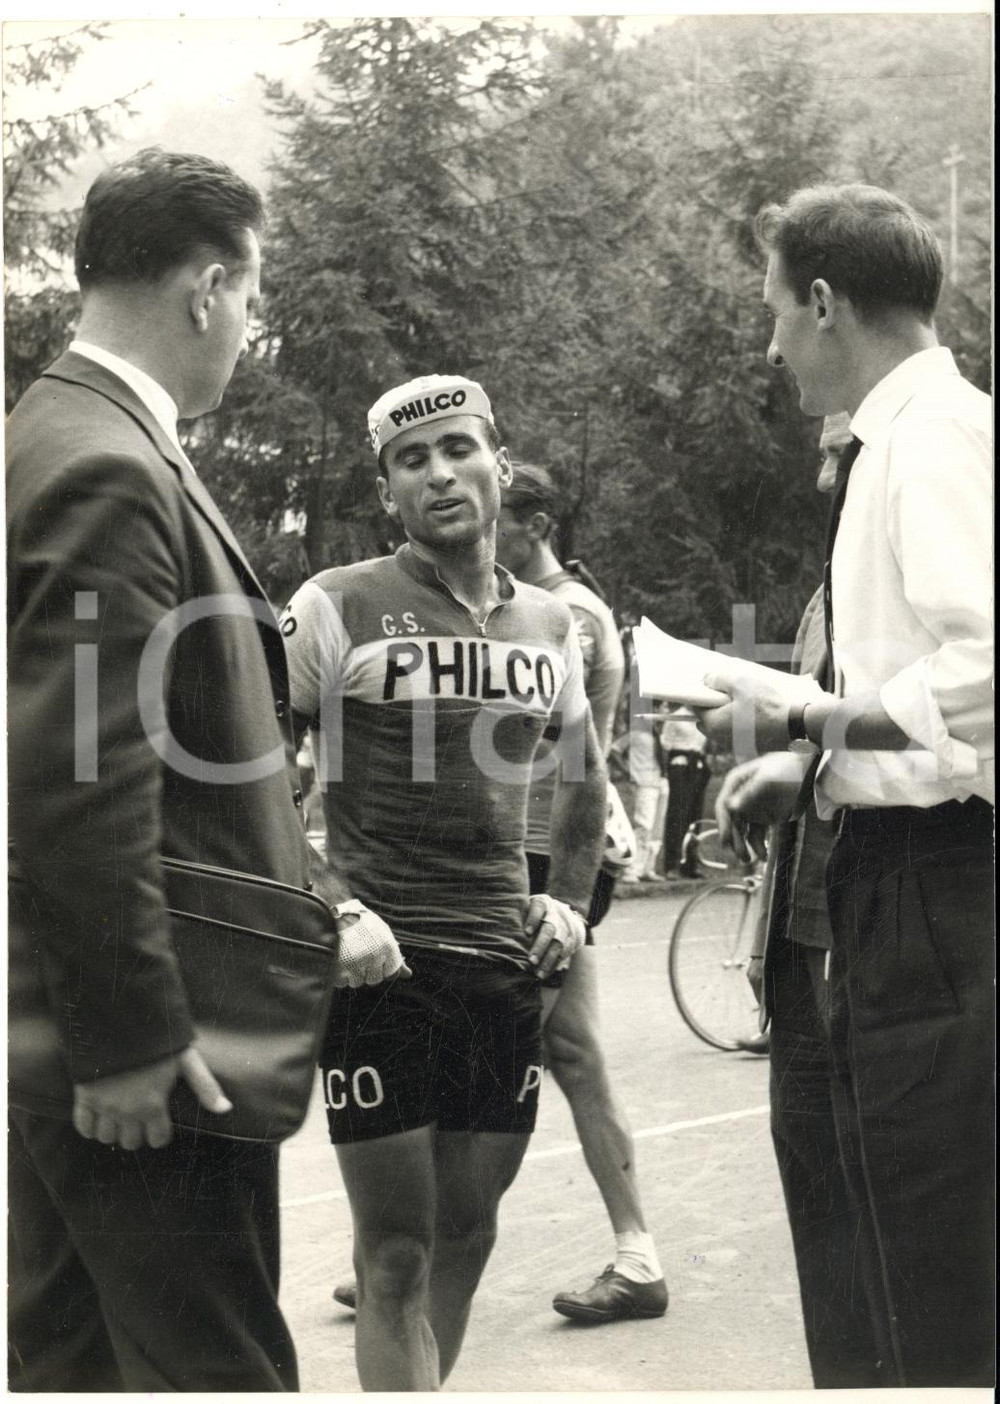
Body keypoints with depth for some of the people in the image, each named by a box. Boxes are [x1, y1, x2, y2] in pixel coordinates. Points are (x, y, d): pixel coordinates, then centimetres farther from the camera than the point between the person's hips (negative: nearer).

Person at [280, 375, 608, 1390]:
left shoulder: (548, 623, 11)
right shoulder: (337, 606, -5)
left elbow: (584, 778, 27)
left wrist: (570, 902, 15)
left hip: (505, 963, 5)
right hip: (380, 962, -5)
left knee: (467, 1236, 13)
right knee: (396, 1251, -1)